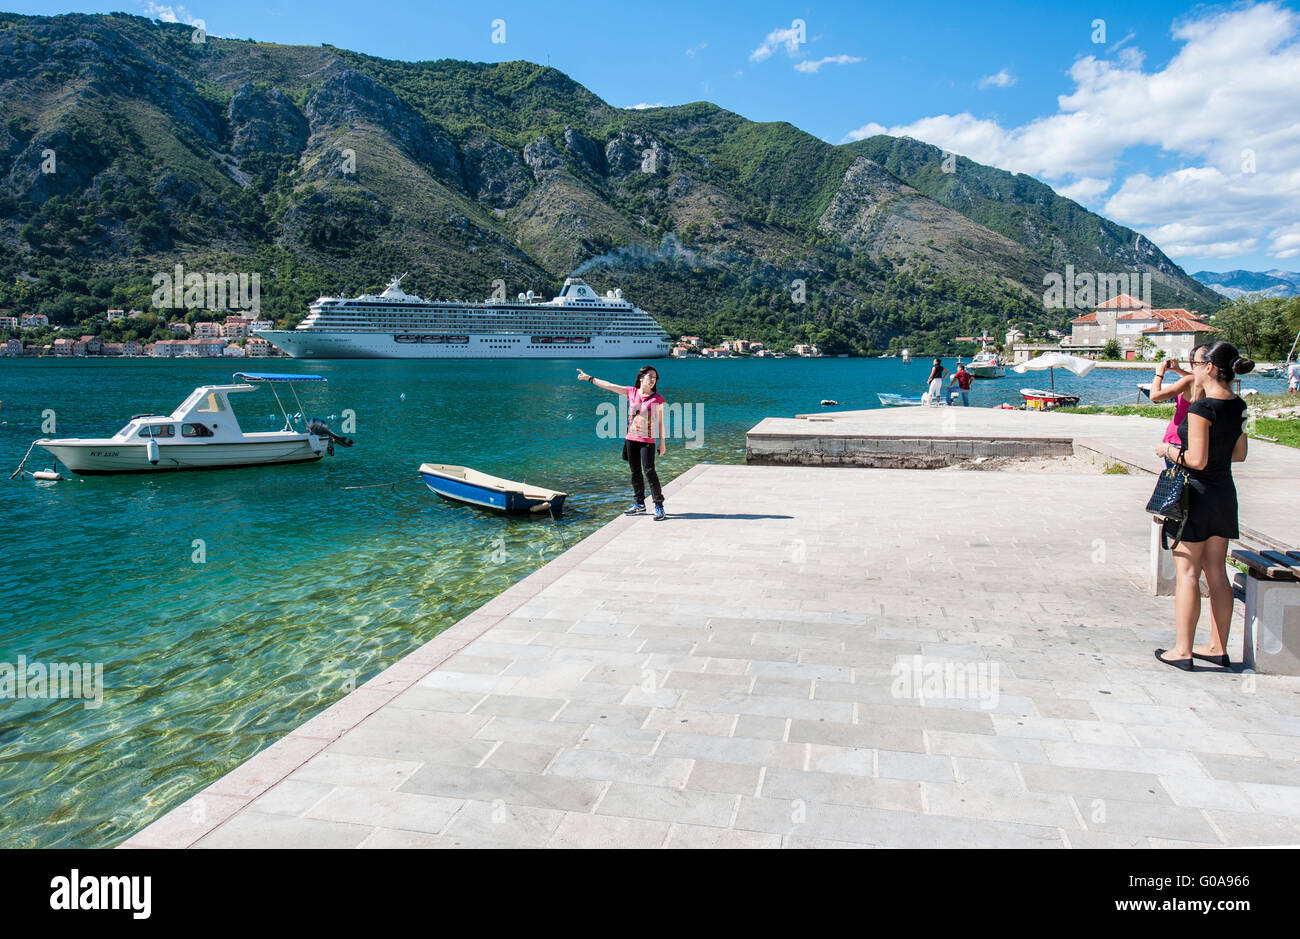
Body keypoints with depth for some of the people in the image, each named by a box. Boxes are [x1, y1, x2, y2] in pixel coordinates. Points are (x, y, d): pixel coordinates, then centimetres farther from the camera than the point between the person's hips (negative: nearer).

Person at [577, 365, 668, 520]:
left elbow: (660, 421, 1)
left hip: (647, 440, -4)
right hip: (631, 438, 4)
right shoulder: (631, 392, 5)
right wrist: (590, 378, 11)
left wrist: (662, 442, 1)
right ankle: (639, 505, 23)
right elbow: (609, 386, 9)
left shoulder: (657, 398, -3)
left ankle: (659, 506, -3)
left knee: (649, 471, -10)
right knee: (635, 472, 12)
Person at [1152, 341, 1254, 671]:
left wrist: (1169, 451, -5)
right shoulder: (1238, 406, 6)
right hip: (1224, 492, 8)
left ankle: (1182, 650, 3)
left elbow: (1197, 460, -22)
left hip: (1196, 493, -8)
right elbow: (1239, 454, 15)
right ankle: (1218, 648, 21)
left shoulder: (1202, 408, -19)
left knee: (1188, 573, -2)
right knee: (1217, 574, 13)